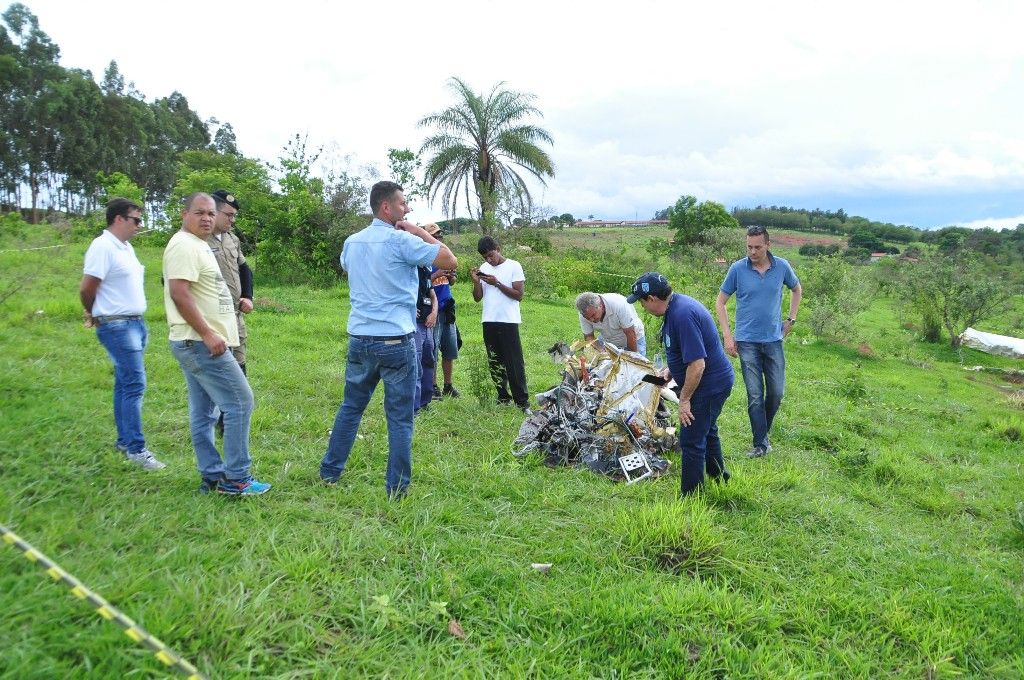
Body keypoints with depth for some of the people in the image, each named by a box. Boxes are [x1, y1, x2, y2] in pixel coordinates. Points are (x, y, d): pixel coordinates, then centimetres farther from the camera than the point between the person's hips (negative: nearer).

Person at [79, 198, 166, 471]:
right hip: (117, 326, -9)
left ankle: (124, 440, 23)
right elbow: (86, 289, -13)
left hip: (135, 323, 9)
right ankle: (136, 448, -7)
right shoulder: (103, 247, -14)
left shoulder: (126, 247, 14)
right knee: (134, 384, -11)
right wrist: (94, 316, 3)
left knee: (126, 384, 14)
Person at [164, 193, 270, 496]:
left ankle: (212, 476, 18)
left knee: (203, 412, 11)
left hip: (198, 343, 10)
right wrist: (208, 334, -25)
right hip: (200, 343, -10)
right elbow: (179, 292, -23)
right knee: (240, 402, -7)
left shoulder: (198, 245, 19)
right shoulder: (185, 245, -14)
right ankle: (236, 479, -1)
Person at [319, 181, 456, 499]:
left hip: (359, 339, 6)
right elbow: (450, 261, -12)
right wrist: (420, 233, -2)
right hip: (396, 340, -6)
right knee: (400, 418, 3)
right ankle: (396, 487, 8)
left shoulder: (351, 242, 10)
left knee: (350, 407, 20)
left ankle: (329, 472, 28)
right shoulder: (401, 240, -11)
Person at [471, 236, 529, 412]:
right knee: (495, 362, 10)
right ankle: (503, 397, 20)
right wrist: (476, 282, -8)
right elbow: (478, 297, 9)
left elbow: (518, 295, -9)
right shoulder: (483, 268, 9)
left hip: (508, 321, -5)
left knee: (514, 363, -4)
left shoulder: (513, 266, -4)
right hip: (489, 322, 5)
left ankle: (522, 401, 0)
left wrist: (497, 283, -15)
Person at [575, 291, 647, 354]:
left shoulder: (618, 304, -35)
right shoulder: (585, 313, -22)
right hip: (607, 341, 4)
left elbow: (630, 334, -27)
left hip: (634, 341, -4)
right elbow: (588, 337, -10)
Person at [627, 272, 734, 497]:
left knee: (691, 441, -3)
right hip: (715, 380, 11)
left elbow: (697, 364, -31)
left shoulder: (682, 315, -30)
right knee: (706, 430, 27)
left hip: (709, 384, -11)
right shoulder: (677, 305, 3)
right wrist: (670, 372, 15)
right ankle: (719, 478, 47)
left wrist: (684, 399, -22)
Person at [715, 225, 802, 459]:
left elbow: (797, 289, 20)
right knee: (755, 396, -2)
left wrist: (791, 319, 11)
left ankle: (763, 431, 29)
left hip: (774, 340, 2)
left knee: (776, 392, 6)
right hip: (747, 341, -2)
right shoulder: (737, 269, -6)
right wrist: (727, 336, -6)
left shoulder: (782, 267, 0)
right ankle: (760, 444, 7)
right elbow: (720, 302, 1)